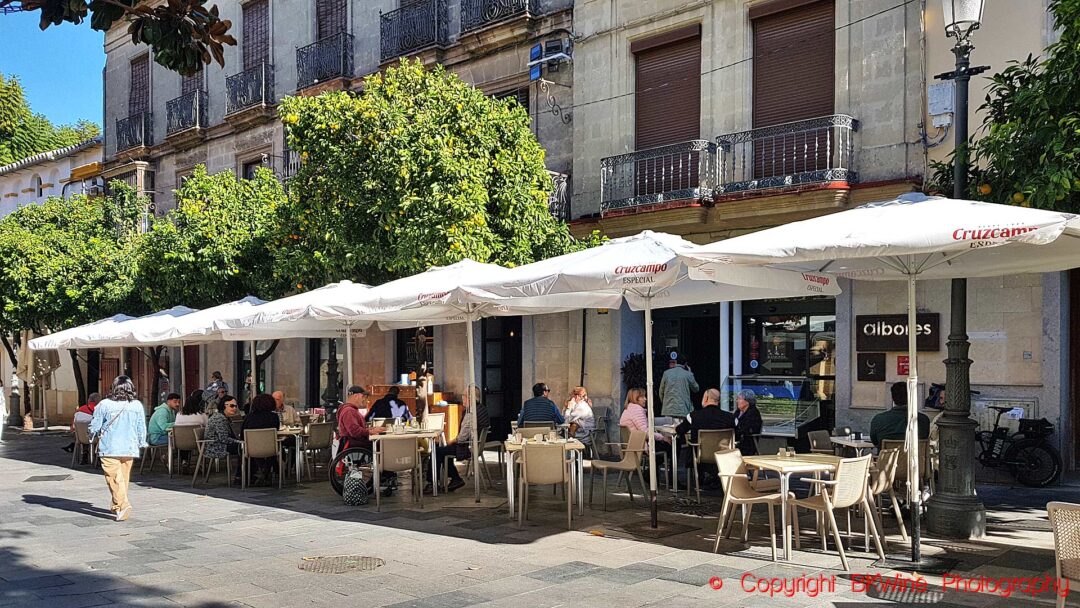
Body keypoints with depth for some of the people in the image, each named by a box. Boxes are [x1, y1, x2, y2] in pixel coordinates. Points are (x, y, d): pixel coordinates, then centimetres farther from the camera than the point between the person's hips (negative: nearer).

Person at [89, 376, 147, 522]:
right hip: (129, 449, 3)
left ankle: (123, 505, -21)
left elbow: (94, 427, -1)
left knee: (115, 478, -4)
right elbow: (141, 428, 6)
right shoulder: (137, 405, 0)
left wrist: (93, 436, 22)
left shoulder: (104, 404, -8)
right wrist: (141, 444, 22)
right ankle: (116, 505, 30)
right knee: (124, 478, 16)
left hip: (109, 449, -3)